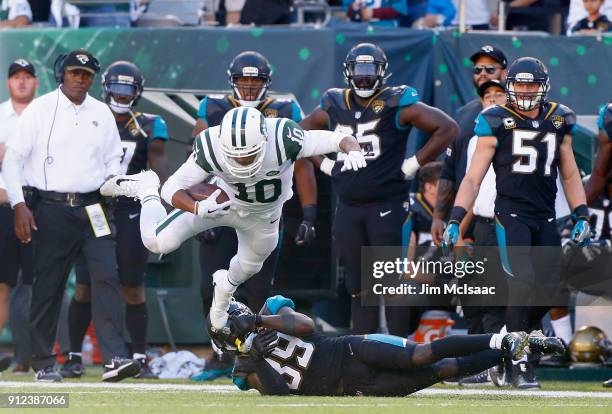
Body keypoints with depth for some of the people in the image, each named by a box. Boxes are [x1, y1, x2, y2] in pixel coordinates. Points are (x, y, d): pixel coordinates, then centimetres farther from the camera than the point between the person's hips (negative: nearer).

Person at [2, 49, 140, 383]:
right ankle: (43, 363, 12)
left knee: (106, 277, -12)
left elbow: (113, 159, 23)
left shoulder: (101, 113, 12)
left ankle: (114, 358, -19)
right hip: (51, 210, -3)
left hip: (92, 208, 3)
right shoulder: (40, 110, 0)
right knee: (47, 285, 1)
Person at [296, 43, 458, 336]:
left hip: (387, 205, -5)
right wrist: (325, 164, 11)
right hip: (348, 209, 5)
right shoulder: (334, 106, 9)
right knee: (359, 288, 9)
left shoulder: (398, 104, -6)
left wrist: (414, 164, -8)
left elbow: (447, 128, -8)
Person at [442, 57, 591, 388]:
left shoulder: (559, 122, 11)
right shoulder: (496, 123, -1)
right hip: (511, 214, -4)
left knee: (547, 290, -3)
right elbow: (473, 178, 0)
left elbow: (570, 175, 20)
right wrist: (455, 219, -9)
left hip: (546, 220, 5)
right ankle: (519, 363, -10)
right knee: (524, 283, -18)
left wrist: (581, 216, 10)